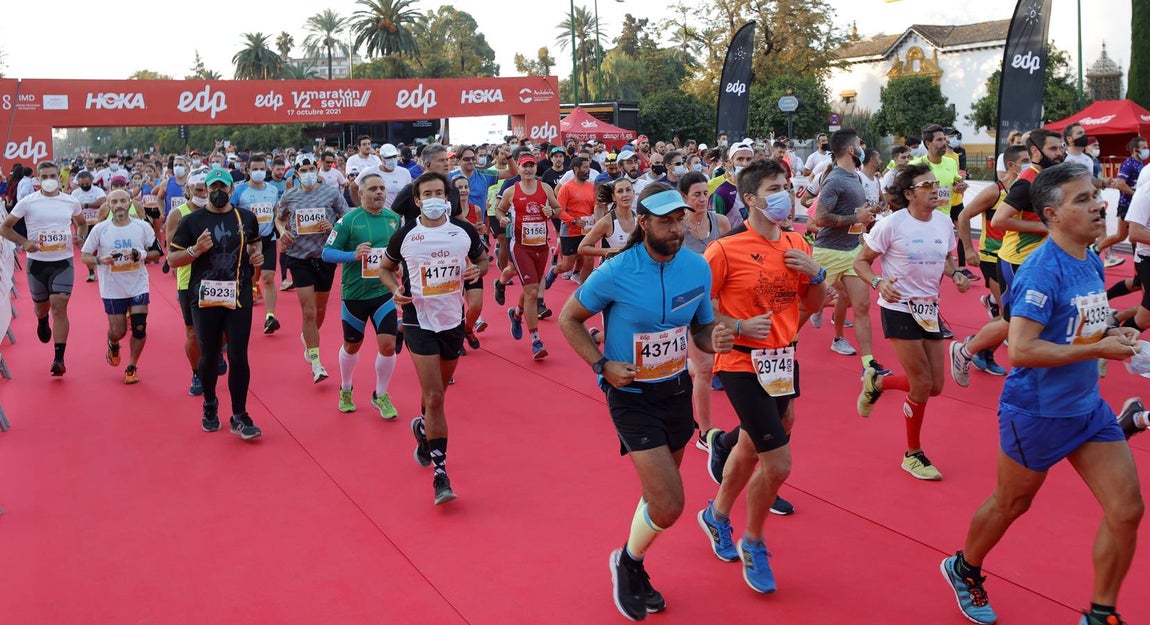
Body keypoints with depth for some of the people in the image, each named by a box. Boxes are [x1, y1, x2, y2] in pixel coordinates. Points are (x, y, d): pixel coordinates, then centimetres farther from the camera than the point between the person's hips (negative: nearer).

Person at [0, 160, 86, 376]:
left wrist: (80, 236, -2)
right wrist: (24, 242, -14)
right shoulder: (28, 202, -4)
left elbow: (82, 223, 20)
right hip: (37, 261, 1)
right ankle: (42, 321, 57)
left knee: (59, 306, -13)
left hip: (63, 262, -1)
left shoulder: (71, 202, 1)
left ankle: (59, 359, -13)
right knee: (41, 306, 17)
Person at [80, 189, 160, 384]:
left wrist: (142, 255, -16)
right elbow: (84, 256, 0)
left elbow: (156, 252, 4)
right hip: (112, 289, -1)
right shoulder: (99, 229, -6)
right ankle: (112, 344, 43)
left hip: (138, 286, 1)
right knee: (118, 332, 5)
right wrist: (100, 260, -21)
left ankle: (132, 367, 18)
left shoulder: (143, 227, -4)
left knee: (139, 329, -2)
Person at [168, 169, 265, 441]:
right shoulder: (192, 221, -1)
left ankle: (239, 417, 7)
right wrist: (196, 249, -18)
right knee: (209, 356, 12)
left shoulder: (246, 217, 6)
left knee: (239, 357, -2)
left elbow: (255, 242, 26)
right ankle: (210, 405, 36)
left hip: (239, 298, 1)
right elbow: (172, 259, 0)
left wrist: (257, 254, 4)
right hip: (205, 299, -1)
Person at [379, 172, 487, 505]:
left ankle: (423, 430, 52)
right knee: (434, 397, -11)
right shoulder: (405, 235, -7)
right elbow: (385, 268, 9)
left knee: (437, 392, 20)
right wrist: (396, 289, -11)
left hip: (453, 320, 3)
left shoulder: (465, 231, -2)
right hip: (419, 321, -3)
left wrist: (476, 270, -10)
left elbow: (482, 260, 13)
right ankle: (440, 474, -7)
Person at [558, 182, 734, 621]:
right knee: (669, 506, -11)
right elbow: (569, 319, -6)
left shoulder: (698, 267, -7)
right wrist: (601, 364, -16)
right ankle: (627, 561, 21)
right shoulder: (615, 273, -20)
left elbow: (701, 328, 6)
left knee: (660, 497, 18)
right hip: (632, 397, -5)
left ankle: (633, 570, 43)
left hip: (678, 390, 5)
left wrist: (714, 339, -17)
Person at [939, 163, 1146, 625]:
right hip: (1037, 411, -7)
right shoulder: (1042, 271, -23)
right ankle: (964, 569, 41)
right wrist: (1098, 350, -25)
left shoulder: (1092, 262, 3)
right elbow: (1021, 350, -30)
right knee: (1011, 504, 13)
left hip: (1087, 406, 7)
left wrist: (1112, 334, -1)